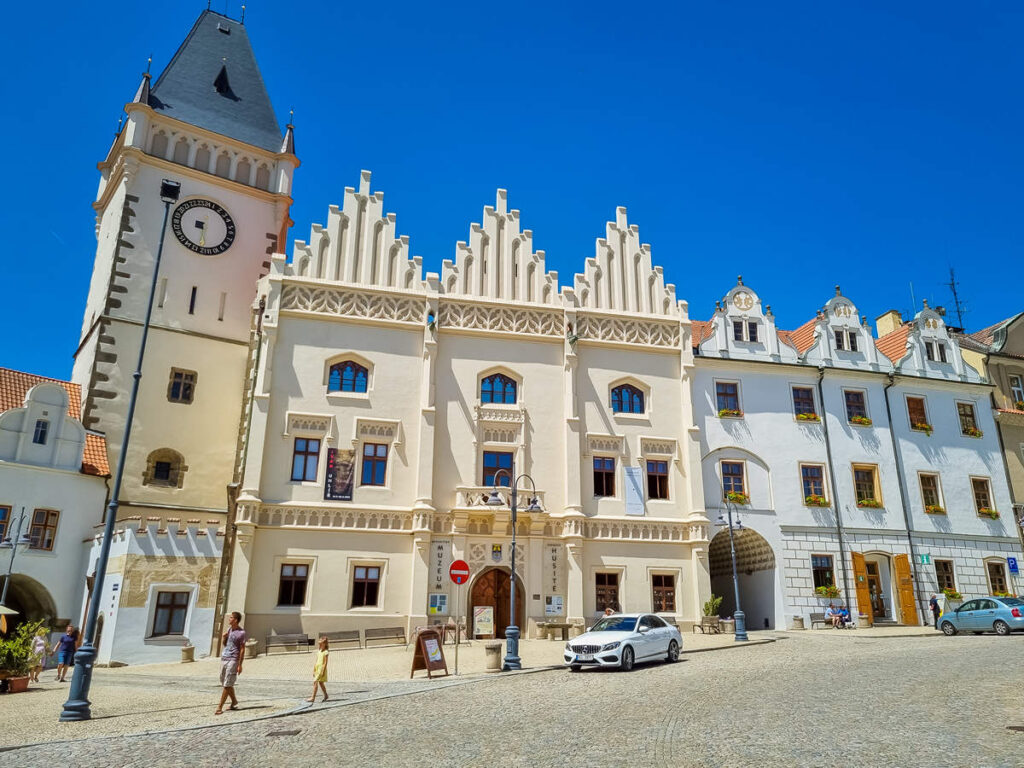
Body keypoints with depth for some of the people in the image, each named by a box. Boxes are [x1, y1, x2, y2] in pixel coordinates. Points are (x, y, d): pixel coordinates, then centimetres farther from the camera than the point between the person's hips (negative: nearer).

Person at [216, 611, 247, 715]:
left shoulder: (241, 633, -12)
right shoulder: (229, 629, 9)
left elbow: (242, 649, -10)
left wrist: (240, 665, -12)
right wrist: (224, 637, -3)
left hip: (233, 660, -8)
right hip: (224, 658, 8)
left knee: (227, 685, -7)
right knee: (225, 683, 15)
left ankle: (220, 707, -5)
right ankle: (234, 702, 30)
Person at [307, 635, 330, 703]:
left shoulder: (325, 652, -10)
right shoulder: (318, 651, 11)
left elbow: (325, 662, -13)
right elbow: (316, 661, 14)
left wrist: (323, 671, -18)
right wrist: (314, 670, 13)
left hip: (322, 668, -8)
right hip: (317, 668, 8)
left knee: (315, 682, -12)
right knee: (321, 683, 13)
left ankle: (313, 697, -11)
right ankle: (325, 695, 26)